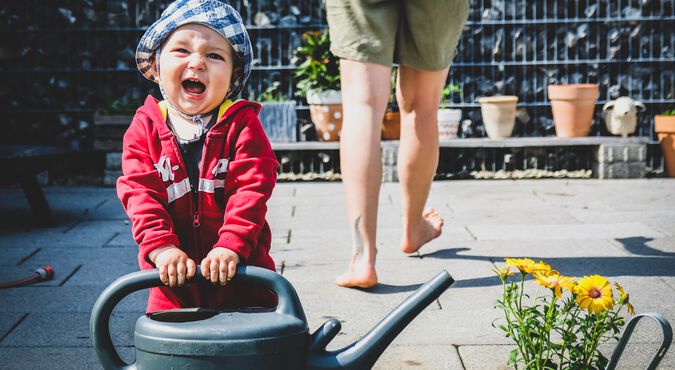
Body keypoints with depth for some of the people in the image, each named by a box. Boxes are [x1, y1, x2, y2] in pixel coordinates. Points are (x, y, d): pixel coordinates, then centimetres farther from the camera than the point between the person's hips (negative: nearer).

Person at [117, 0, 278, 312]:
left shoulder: (242, 124, -4)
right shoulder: (144, 128, 0)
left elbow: (251, 188, -13)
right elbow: (139, 192, -8)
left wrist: (231, 246, -26)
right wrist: (162, 247, -22)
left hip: (238, 270, -1)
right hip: (174, 275, 1)